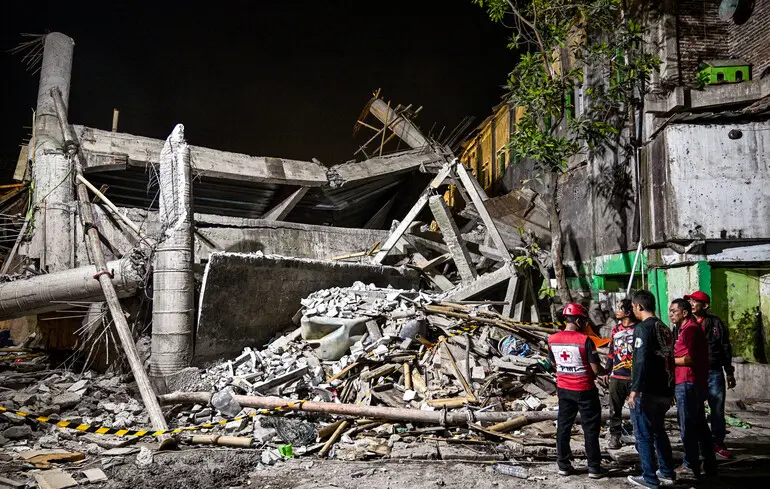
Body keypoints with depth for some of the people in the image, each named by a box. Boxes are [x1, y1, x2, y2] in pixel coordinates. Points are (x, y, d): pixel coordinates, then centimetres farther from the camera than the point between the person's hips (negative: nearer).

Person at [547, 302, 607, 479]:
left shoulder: (552, 339, -3)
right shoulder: (584, 340, -18)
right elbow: (596, 369, -14)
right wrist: (605, 371, 7)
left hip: (563, 389, 5)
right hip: (584, 390, -4)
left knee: (563, 427, 13)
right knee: (590, 429, 7)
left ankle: (563, 465, 19)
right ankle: (594, 467, 13)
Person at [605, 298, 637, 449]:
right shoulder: (616, 329, 12)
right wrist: (607, 370, 15)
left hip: (634, 376, -5)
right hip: (616, 376, 5)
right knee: (615, 408, 8)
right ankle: (614, 435, 16)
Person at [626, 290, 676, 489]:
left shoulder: (643, 328, -14)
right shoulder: (665, 329, 10)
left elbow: (641, 361, -22)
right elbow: (669, 358, 16)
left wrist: (635, 390, -22)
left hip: (647, 391, -8)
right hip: (664, 391, 8)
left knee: (644, 435, 1)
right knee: (659, 431, 21)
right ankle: (667, 473, 27)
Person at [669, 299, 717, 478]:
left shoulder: (689, 329, -14)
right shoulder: (690, 328, 19)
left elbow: (689, 358, -20)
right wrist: (672, 358, 10)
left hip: (687, 383, -10)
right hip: (697, 383, 10)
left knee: (688, 426, -3)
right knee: (699, 425, 14)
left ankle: (691, 465, 4)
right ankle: (709, 464, 21)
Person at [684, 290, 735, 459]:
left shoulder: (716, 323, 3)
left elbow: (726, 348, 7)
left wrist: (729, 372, 6)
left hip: (714, 372, 0)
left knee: (717, 410, 6)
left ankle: (718, 443, 19)